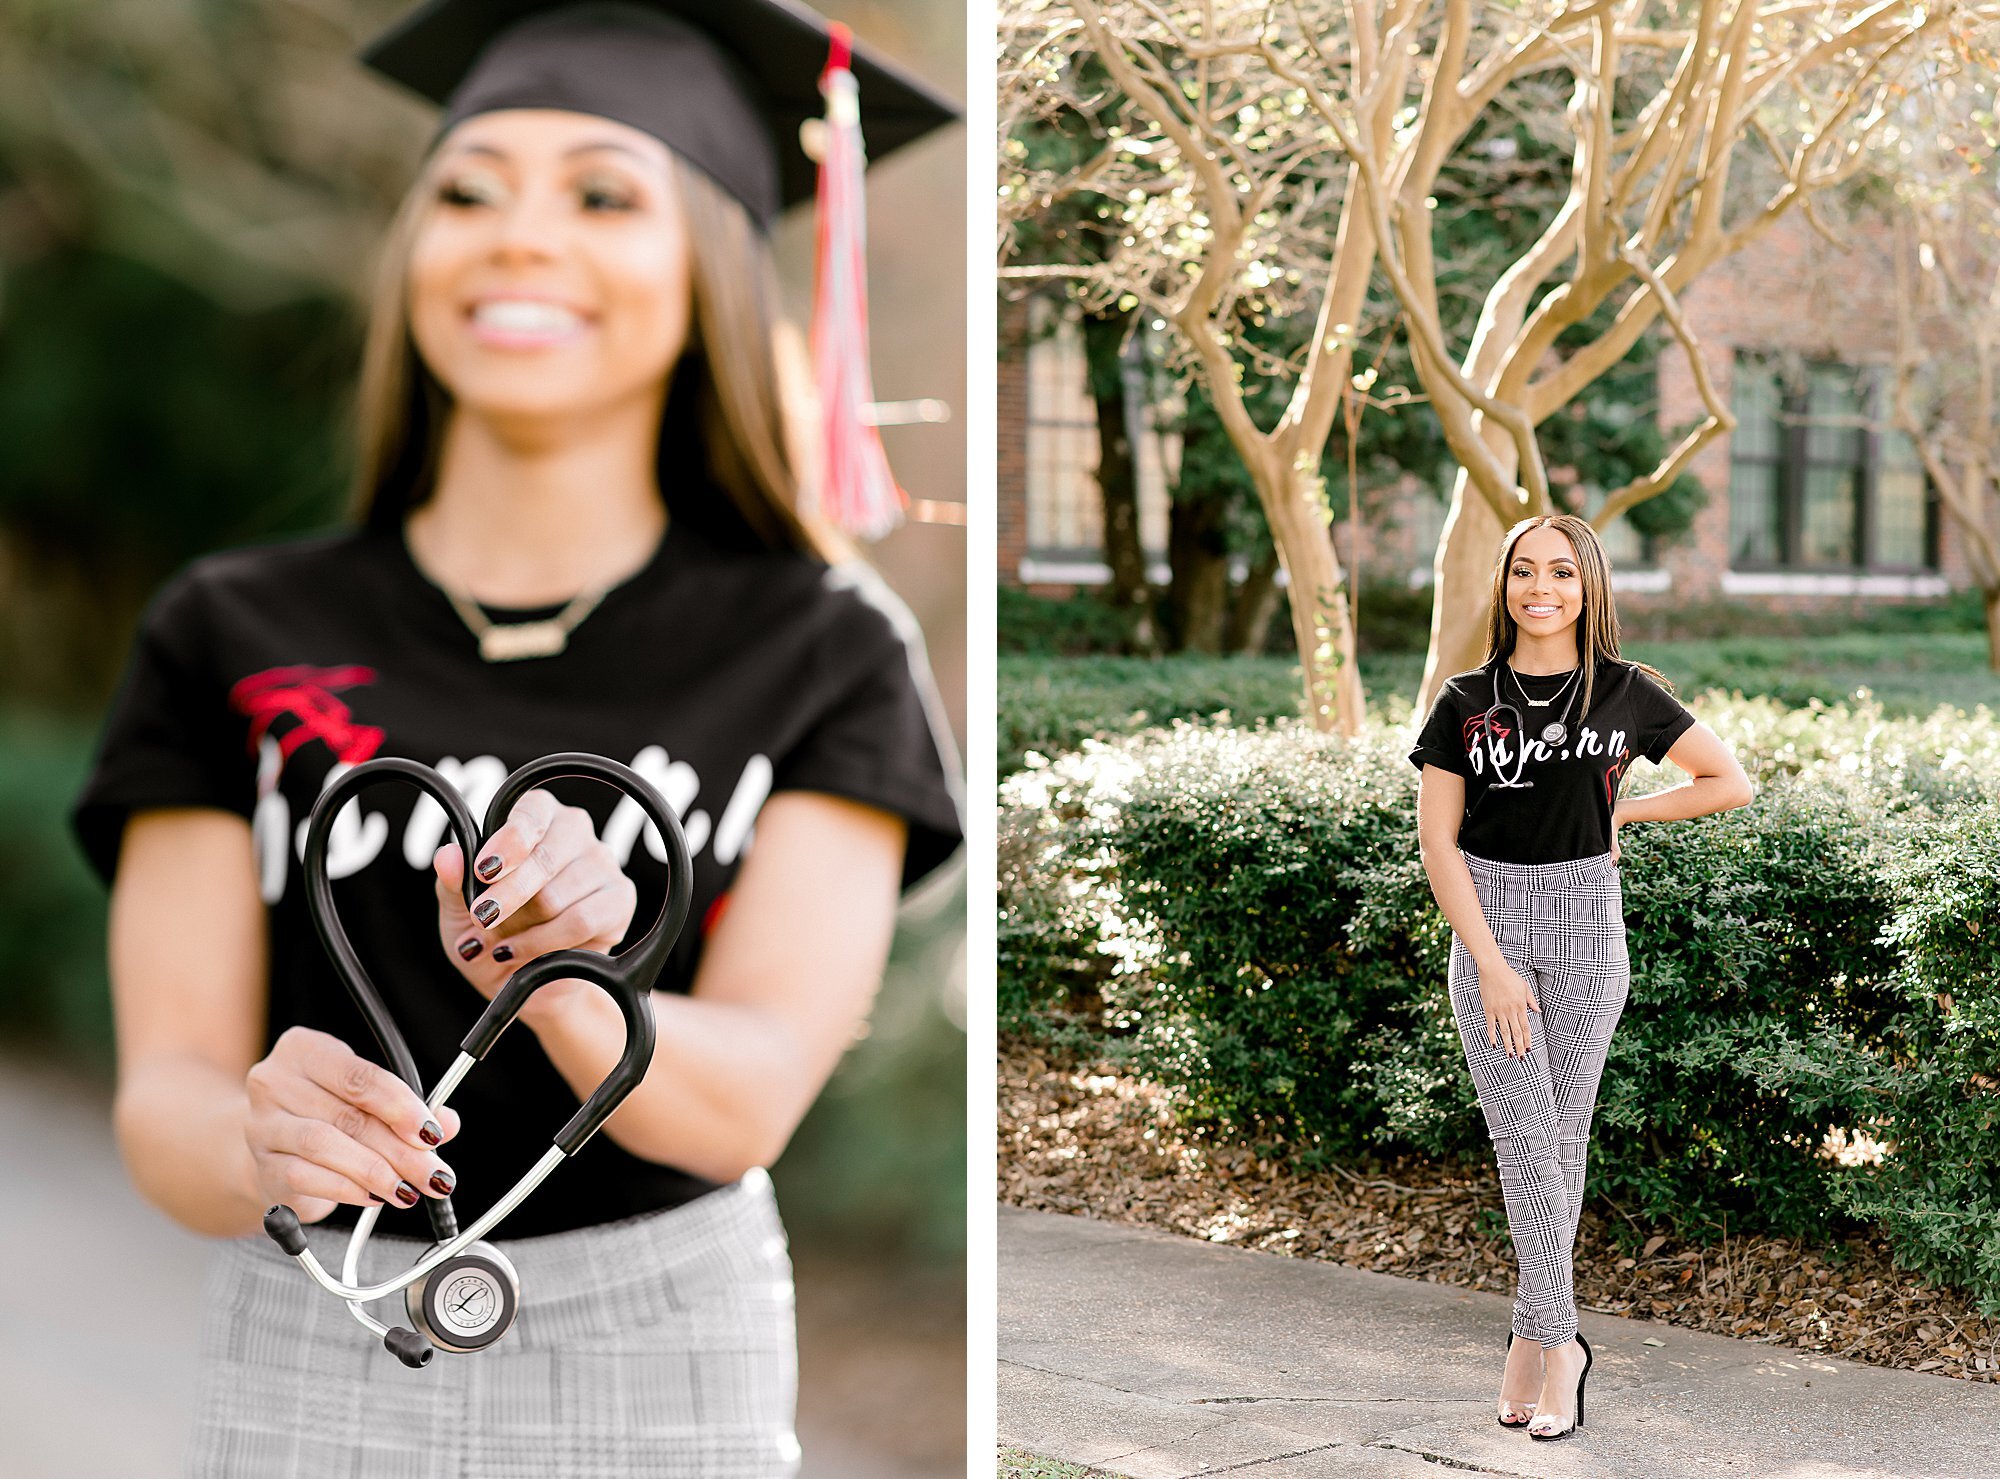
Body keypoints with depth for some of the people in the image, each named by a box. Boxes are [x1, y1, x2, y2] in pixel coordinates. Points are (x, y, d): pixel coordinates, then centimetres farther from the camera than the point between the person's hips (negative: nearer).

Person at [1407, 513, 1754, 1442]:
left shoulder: (1627, 693, 1)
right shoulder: (1466, 702, 1)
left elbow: (1731, 783, 10)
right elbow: (1437, 841, -3)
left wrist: (1617, 811, 2)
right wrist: (1492, 965, -10)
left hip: (1585, 922, 0)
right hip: (1488, 922, 0)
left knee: (1561, 1136, 4)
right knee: (1522, 1138, -6)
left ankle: (1531, 1335, 14)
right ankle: (1560, 1341, 0)